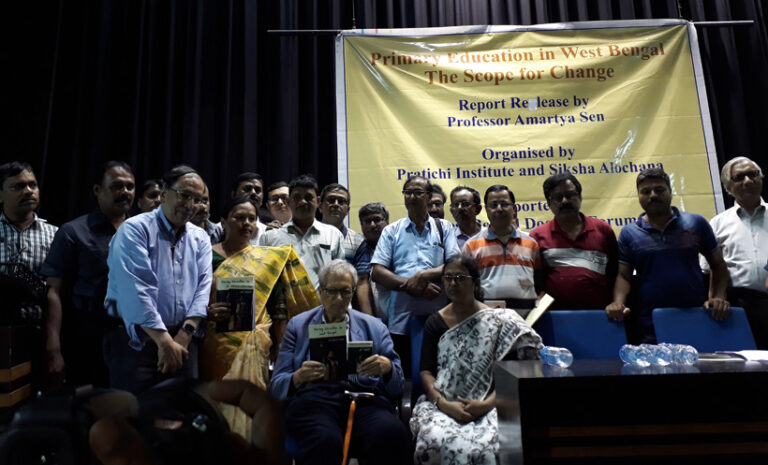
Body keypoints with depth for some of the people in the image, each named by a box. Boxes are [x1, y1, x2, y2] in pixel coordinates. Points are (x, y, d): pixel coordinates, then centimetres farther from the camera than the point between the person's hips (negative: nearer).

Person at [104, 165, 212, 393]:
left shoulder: (200, 239, 10)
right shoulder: (135, 229, -7)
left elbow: (203, 287, 1)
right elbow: (137, 290, -17)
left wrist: (184, 335, -12)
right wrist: (164, 340, -22)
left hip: (183, 340, 5)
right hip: (136, 340, -4)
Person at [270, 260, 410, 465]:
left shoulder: (375, 327, 20)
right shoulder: (298, 325, 17)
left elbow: (397, 387, 15)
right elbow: (277, 385, 12)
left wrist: (388, 368, -9)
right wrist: (298, 378, -12)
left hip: (364, 399, 2)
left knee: (392, 433, -33)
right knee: (326, 441, -38)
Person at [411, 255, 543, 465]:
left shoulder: (499, 320, 4)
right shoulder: (435, 322, 10)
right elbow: (426, 372, 3)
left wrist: (486, 404, -15)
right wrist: (444, 404, -14)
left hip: (486, 407, -1)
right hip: (441, 405, 2)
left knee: (481, 447, -32)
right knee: (438, 441, -31)